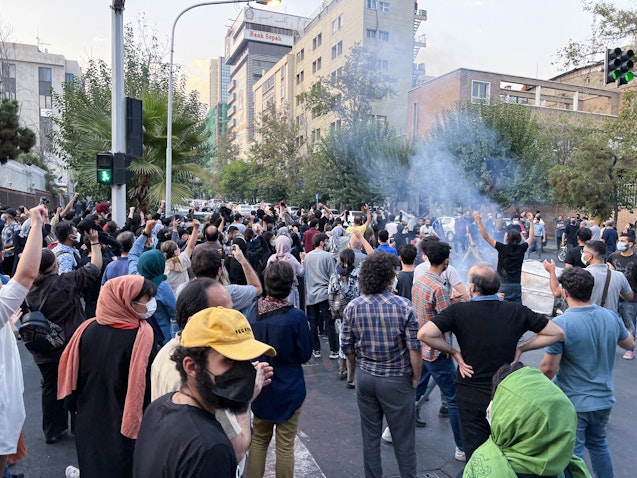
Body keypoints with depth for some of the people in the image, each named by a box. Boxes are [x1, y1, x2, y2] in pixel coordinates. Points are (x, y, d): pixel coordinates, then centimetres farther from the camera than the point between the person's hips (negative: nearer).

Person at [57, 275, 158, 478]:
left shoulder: (88, 329, -9)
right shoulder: (142, 336, -25)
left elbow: (73, 374, 1)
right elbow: (150, 385, -22)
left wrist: (79, 406, 16)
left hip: (89, 424, 5)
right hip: (123, 429, -5)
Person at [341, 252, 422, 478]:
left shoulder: (353, 307, -8)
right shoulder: (403, 306, -17)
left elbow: (347, 347, -1)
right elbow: (414, 348, -15)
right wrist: (415, 378, 0)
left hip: (364, 377, 3)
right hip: (397, 380, -3)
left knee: (370, 434, 18)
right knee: (403, 438, 14)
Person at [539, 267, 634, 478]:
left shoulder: (561, 323, -24)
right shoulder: (611, 317, -7)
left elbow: (549, 367, -20)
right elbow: (630, 344, 13)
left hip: (572, 404, -6)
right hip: (604, 399, 6)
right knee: (598, 444, 28)